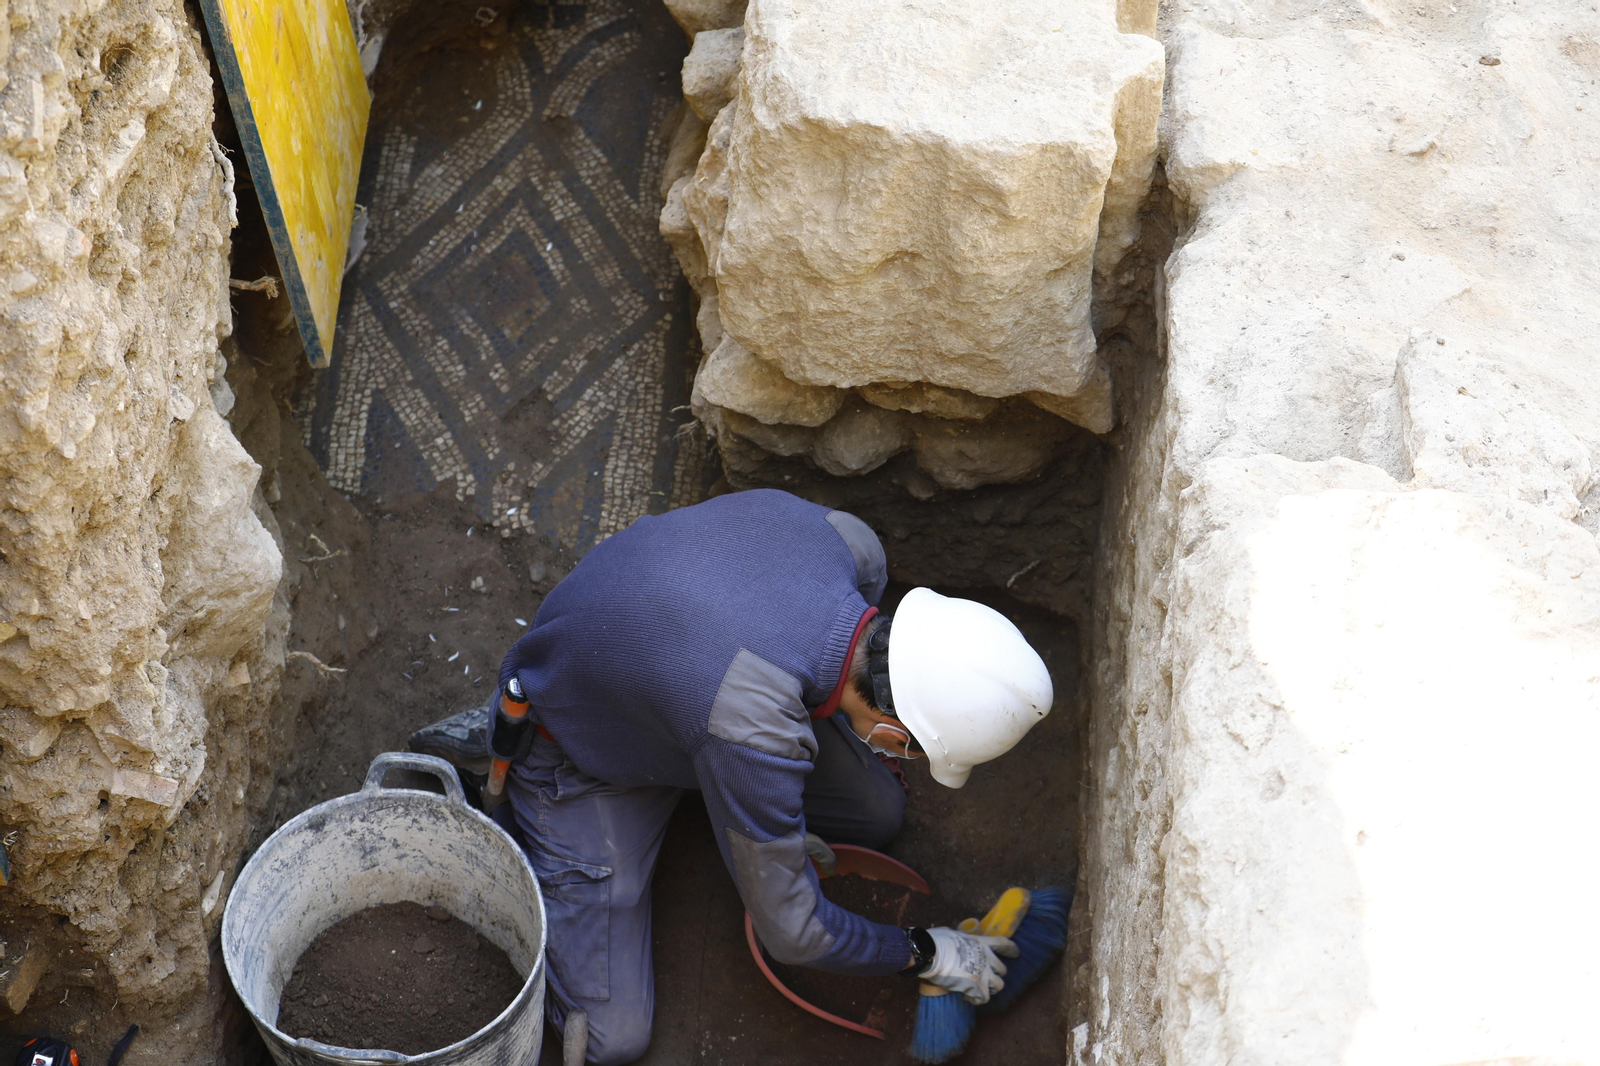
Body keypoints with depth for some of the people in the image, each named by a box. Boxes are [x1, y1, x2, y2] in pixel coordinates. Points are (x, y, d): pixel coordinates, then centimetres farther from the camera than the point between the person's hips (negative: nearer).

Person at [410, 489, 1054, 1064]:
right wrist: (927, 955, -12)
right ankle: (498, 812, 9)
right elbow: (790, 930, -27)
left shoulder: (852, 541, -27)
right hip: (582, 756, -6)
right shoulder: (756, 730, -44)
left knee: (876, 815, 10)